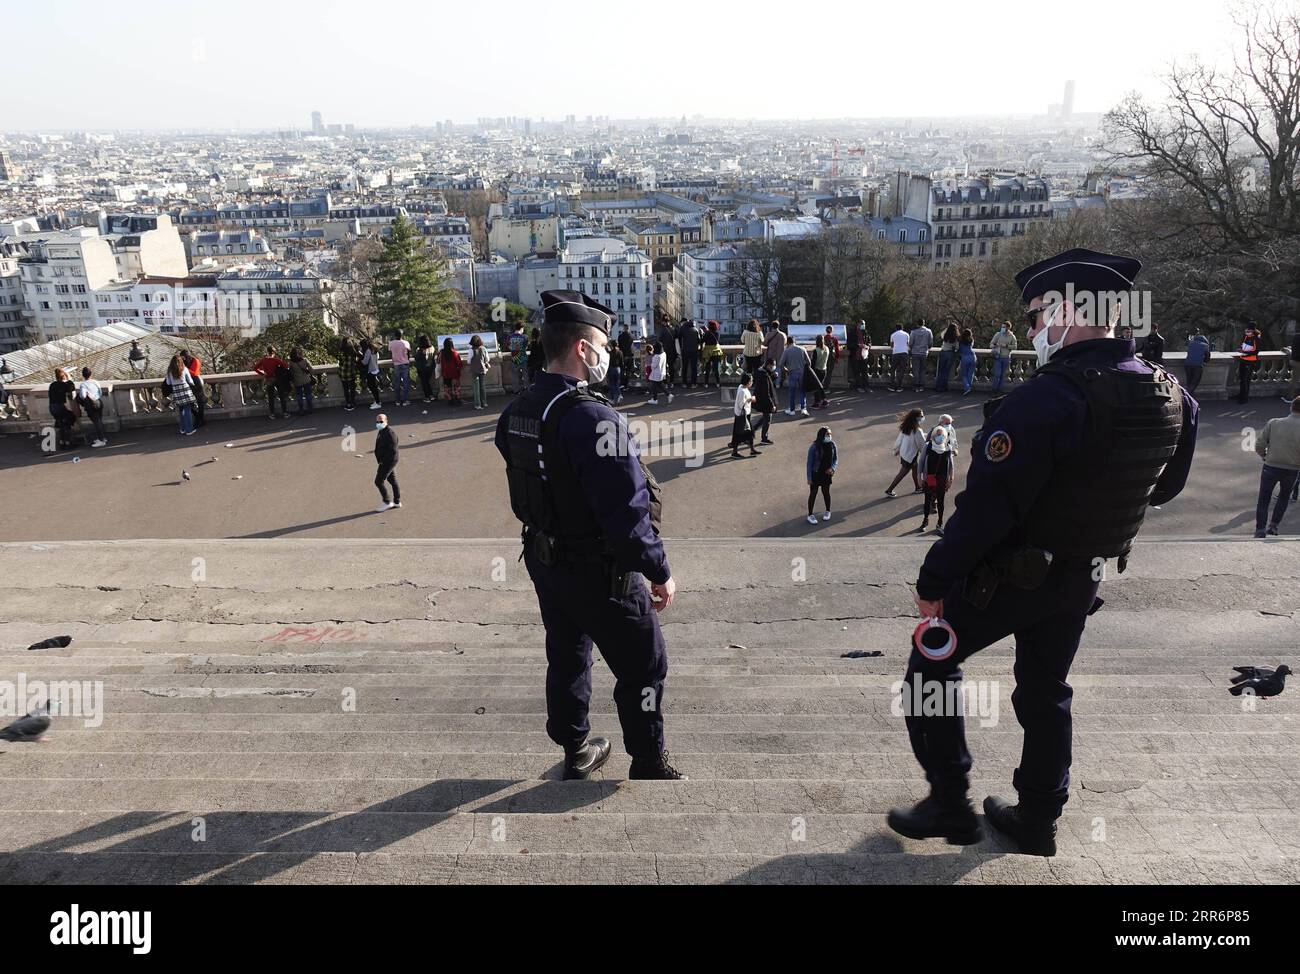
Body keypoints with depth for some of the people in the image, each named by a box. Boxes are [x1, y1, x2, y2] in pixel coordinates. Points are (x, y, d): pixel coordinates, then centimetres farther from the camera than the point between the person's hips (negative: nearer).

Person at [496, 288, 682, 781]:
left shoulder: (515, 412, 0)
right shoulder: (592, 417, -27)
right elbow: (627, 512, -28)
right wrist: (660, 572, -17)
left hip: (543, 562, 8)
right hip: (599, 573, -8)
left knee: (566, 657, 23)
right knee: (643, 668, 11)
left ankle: (576, 751, 40)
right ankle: (648, 766, 26)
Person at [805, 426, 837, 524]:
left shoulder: (832, 445, -9)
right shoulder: (814, 447, -20)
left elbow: (836, 459, 3)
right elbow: (809, 463, -14)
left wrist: (832, 468, -15)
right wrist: (809, 477, -13)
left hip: (826, 473, 3)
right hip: (815, 474, -3)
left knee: (826, 492, 18)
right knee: (813, 493, 8)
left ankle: (828, 511, 38)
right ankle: (810, 515, 20)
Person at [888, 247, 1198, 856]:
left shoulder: (1047, 399, -29)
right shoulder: (1170, 399, -3)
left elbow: (987, 505, -28)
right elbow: (1164, 487, 13)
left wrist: (934, 581, -18)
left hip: (1011, 576, -7)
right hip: (1085, 578, 7)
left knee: (931, 665, 12)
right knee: (1046, 693, 21)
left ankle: (949, 804, 17)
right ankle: (1037, 821, 34)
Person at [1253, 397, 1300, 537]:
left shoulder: (1273, 423, -11)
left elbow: (1259, 445, -9)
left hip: (1271, 467, 0)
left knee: (1263, 499, 12)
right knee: (1284, 497, 26)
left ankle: (1260, 530, 4)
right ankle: (1274, 525, 22)